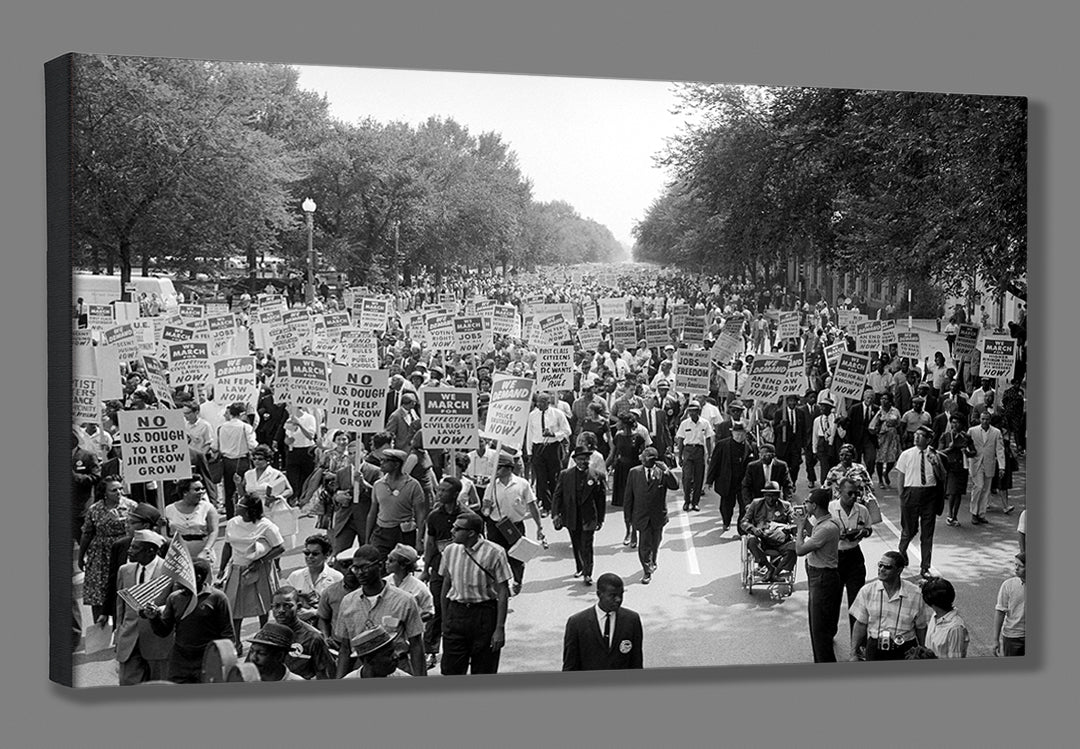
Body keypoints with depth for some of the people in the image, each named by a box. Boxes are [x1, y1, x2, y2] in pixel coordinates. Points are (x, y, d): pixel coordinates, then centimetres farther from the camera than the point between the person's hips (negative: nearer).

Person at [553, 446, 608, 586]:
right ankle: (580, 568, 35)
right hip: (571, 517, 2)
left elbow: (600, 499, 2)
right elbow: (558, 495, 1)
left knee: (586, 546, -6)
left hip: (588, 518, -2)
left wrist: (600, 519, 3)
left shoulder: (596, 477, -3)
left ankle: (588, 574, 2)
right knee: (576, 545, 16)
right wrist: (556, 513, -10)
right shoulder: (565, 475, 1)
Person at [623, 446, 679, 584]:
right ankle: (647, 571, 5)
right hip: (641, 515, -1)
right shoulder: (634, 472, -1)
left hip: (658, 515, 1)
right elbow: (629, 494, 3)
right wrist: (628, 513, 3)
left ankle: (651, 563, 44)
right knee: (644, 544, -6)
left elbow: (675, 486, -18)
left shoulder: (662, 473, -4)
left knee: (655, 543, 18)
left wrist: (666, 470, -29)